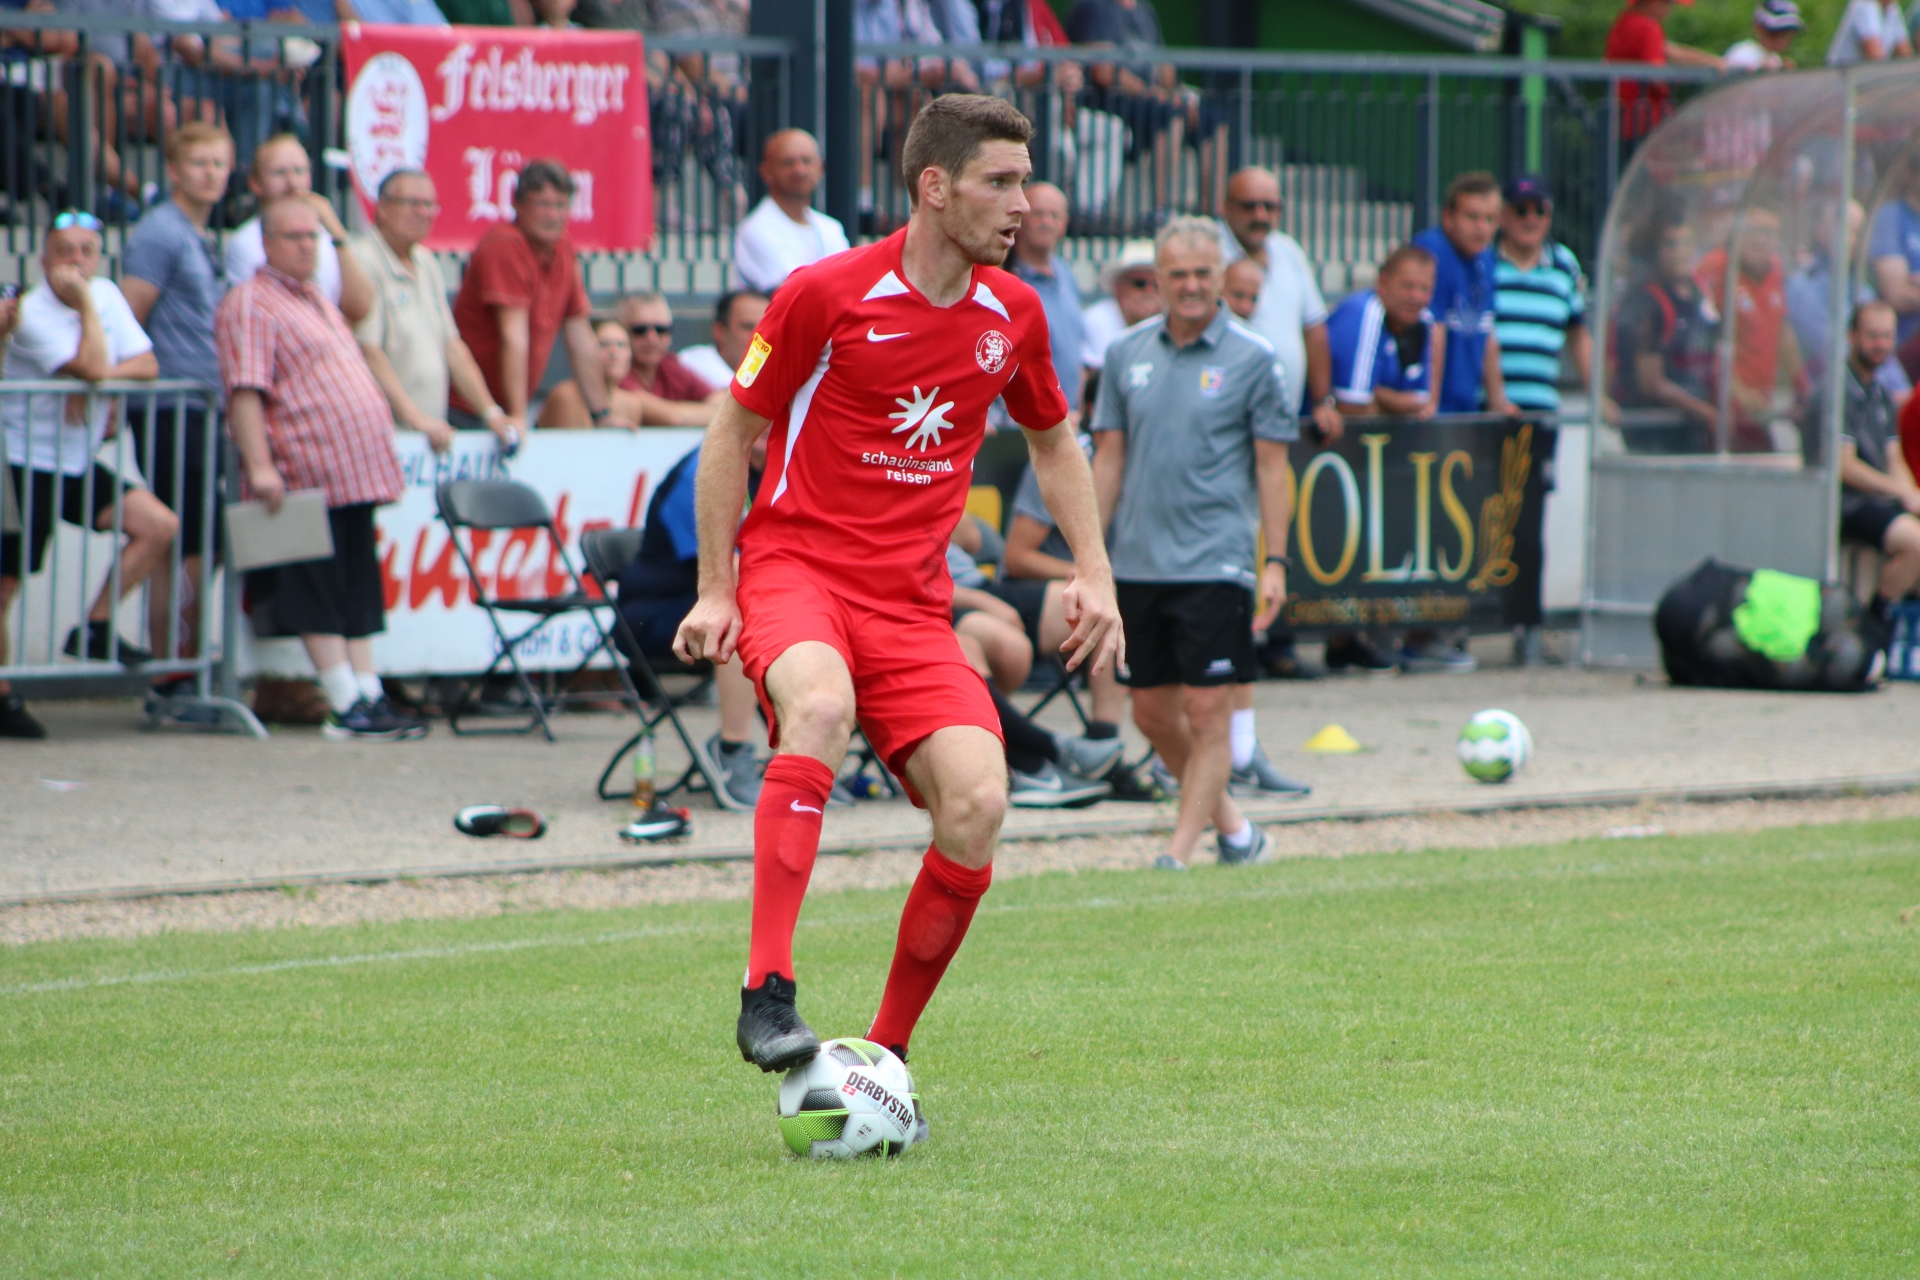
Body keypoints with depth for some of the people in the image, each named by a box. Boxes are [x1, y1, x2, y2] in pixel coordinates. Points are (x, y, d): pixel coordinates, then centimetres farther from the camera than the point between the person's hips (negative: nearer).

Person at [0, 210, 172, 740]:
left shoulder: (107, 296, 5)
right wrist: (85, 301, -21)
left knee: (159, 525, -7)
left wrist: (100, 379, -16)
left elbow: (147, 363, 1)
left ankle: (95, 630, 2)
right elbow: (94, 366, -28)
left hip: (78, 466, 7)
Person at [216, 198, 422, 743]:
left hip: (354, 473, 9)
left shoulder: (317, 302, 23)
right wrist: (259, 464, -24)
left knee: (359, 590, 7)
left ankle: (369, 695, 7)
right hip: (305, 476, -9)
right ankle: (347, 705, -8)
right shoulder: (249, 304, -6)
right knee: (321, 595, -8)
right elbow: (245, 391, -16)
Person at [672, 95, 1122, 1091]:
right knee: (821, 703, -38)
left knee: (977, 803, -16)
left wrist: (1092, 574, 11)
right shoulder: (827, 296, -8)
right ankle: (767, 996, -39)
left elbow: (1053, 444, 24)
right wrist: (715, 590, -2)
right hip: (796, 562, -5)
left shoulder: (1011, 315, 6)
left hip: (912, 598, 5)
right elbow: (734, 430, 2)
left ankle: (886, 1053, 2)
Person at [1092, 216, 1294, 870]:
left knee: (1207, 711, -6)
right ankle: (1231, 825, 27)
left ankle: (1180, 853, -2)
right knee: (1152, 712, 9)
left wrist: (1276, 562, -7)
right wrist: (1087, 553, 7)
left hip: (1214, 564, -5)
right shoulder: (1127, 353, 7)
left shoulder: (1252, 359, -3)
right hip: (1138, 565, 5)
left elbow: (1272, 466, -2)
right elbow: (1109, 456, 11)